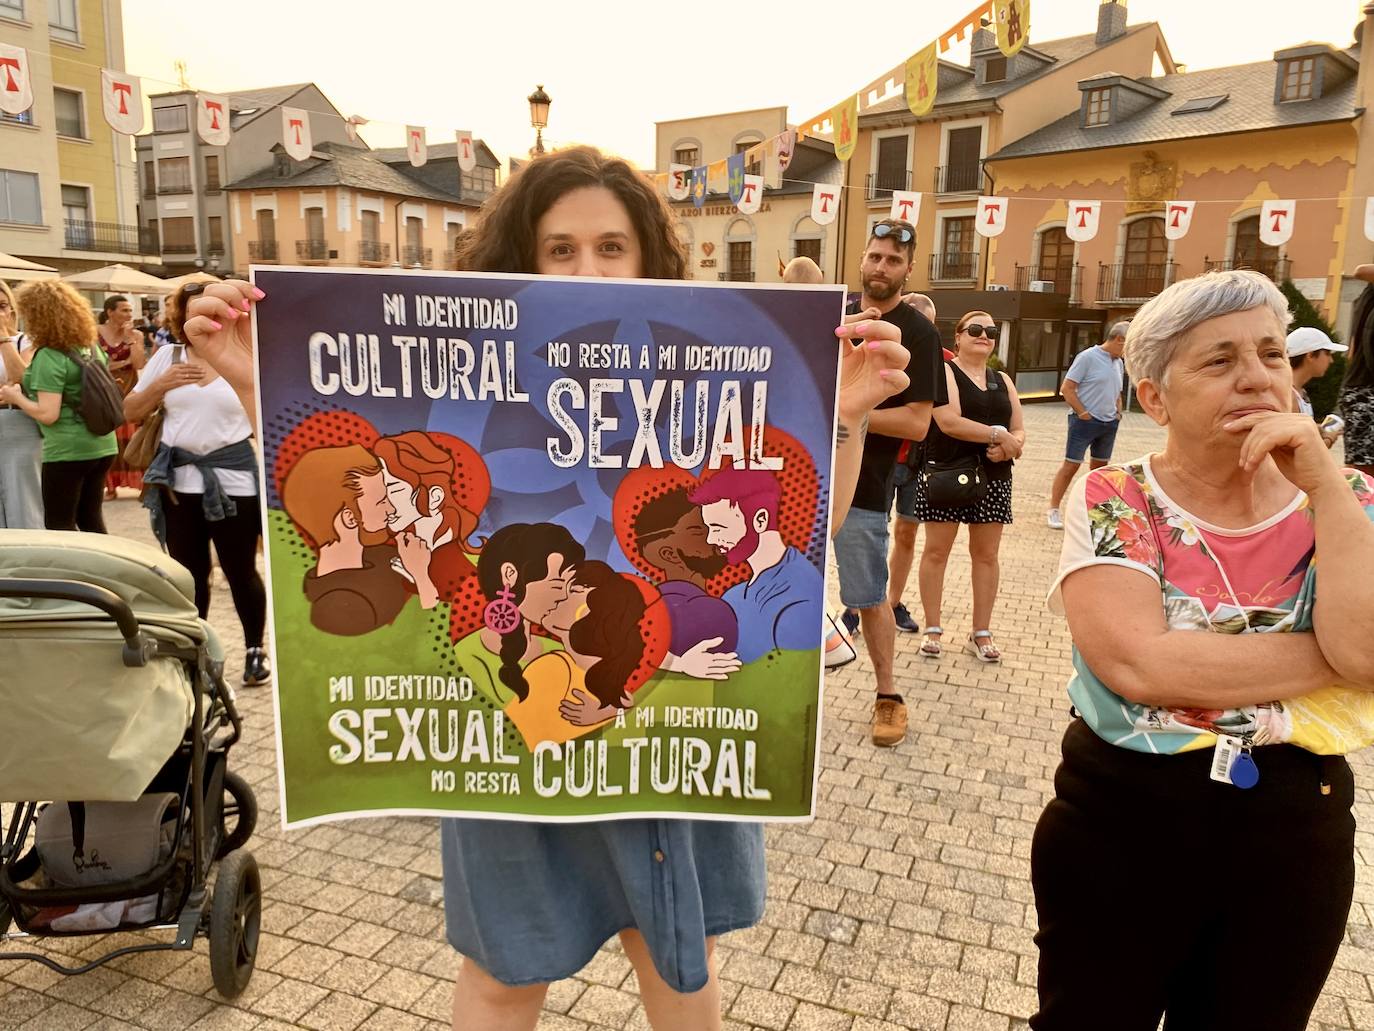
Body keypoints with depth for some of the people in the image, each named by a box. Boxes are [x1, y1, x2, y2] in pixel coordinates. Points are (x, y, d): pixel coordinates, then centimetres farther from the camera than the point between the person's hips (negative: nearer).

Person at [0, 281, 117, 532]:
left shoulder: (49, 356, -15)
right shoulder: (91, 346, 7)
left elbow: (48, 414, -19)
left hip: (67, 450, -8)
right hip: (102, 445, 8)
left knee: (59, 525, 4)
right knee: (91, 518, 14)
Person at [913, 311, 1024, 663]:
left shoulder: (1002, 381, 15)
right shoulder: (944, 371, -3)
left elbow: (1019, 429, 12)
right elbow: (948, 422, -18)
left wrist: (1010, 445, -11)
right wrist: (997, 435, -15)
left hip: (993, 477, 5)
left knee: (986, 554, 7)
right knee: (936, 551, 0)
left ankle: (981, 633, 17)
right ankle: (933, 629, 12)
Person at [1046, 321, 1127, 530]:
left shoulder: (1119, 363, 12)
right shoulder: (1088, 357, -10)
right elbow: (1067, 389, -13)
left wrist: (1118, 413, 10)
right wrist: (1083, 413, -14)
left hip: (1109, 423, 7)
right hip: (1085, 421, -7)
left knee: (1099, 466, 13)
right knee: (1071, 464, -6)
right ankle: (1053, 510, 0)